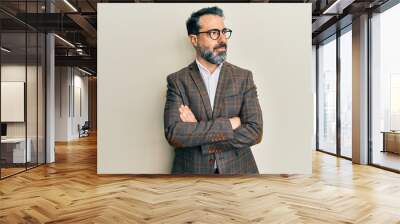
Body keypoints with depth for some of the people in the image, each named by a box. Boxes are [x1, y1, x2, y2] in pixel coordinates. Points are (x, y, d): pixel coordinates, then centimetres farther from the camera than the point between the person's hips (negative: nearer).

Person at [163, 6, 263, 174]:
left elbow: (255, 131, -11)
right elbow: (173, 134, -17)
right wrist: (228, 123, -19)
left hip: (237, 170, 1)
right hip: (192, 170, -1)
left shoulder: (244, 77, -3)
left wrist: (195, 132, -16)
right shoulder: (177, 80, -5)